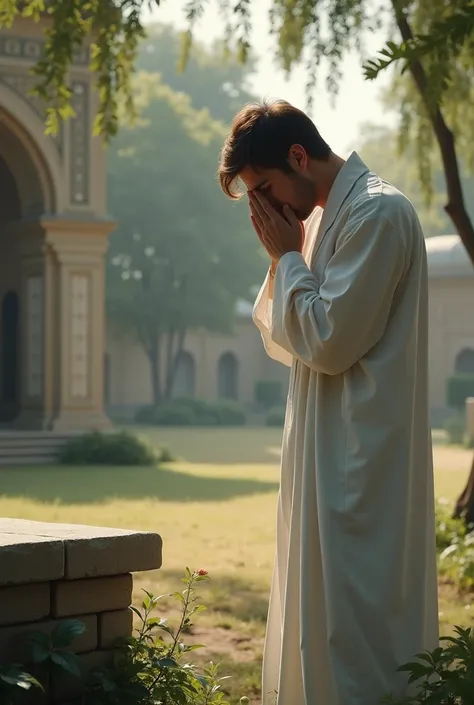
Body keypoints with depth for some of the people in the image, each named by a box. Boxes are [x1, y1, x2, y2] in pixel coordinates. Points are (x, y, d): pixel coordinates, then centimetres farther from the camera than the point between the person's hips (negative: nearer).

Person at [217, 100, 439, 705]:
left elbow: (329, 341, -20)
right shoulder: (324, 218, 15)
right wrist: (285, 258, 4)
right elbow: (284, 343, 17)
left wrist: (287, 257, -8)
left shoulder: (377, 213, -14)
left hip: (360, 461, -10)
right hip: (328, 456, 10)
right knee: (320, 621, 15)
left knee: (354, 636, -6)